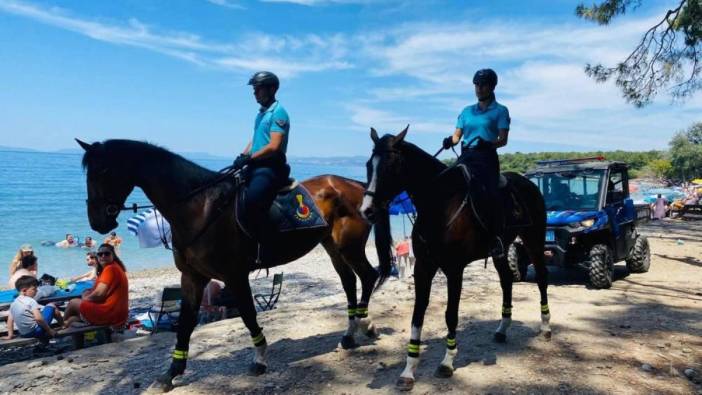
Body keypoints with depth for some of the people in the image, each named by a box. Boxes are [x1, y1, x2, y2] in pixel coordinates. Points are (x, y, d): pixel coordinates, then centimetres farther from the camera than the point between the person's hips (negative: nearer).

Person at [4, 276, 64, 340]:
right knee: (51, 306, 10)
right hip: (37, 332, -7)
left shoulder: (14, 303, 6)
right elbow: (38, 318, -25)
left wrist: (10, 335, 14)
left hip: (23, 334, 8)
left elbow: (10, 320, 8)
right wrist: (49, 330, -15)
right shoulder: (31, 301, -16)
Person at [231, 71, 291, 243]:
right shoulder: (261, 113, 18)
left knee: (252, 199, -32)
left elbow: (274, 146, -20)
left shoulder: (278, 113, -10)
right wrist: (242, 157, 6)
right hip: (256, 166, 10)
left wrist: (249, 158, -18)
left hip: (270, 167, -10)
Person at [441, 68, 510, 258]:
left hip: (487, 157, -4)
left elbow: (503, 140, -2)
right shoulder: (467, 111, 22)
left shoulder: (500, 111, 9)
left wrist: (487, 143, -22)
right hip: (466, 156, 5)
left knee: (491, 193, -24)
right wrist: (449, 141, -8)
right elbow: (457, 135, 15)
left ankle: (497, 237, -18)